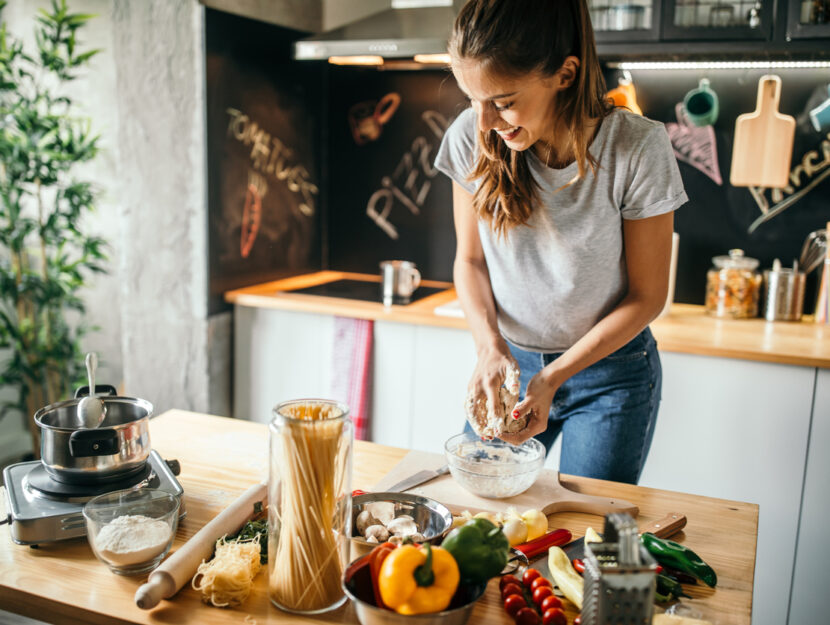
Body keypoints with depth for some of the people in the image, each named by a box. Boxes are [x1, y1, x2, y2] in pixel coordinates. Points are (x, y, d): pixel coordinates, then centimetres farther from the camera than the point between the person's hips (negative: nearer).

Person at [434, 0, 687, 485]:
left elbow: (647, 296, -12)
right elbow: (470, 260, 0)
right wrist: (491, 345, -17)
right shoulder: (472, 138, -14)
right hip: (508, 359, 3)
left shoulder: (638, 149, -21)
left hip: (609, 372, -2)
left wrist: (553, 378, -19)